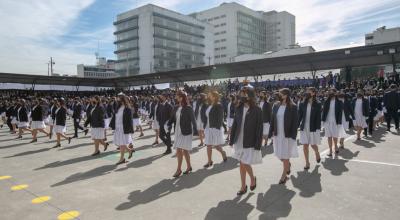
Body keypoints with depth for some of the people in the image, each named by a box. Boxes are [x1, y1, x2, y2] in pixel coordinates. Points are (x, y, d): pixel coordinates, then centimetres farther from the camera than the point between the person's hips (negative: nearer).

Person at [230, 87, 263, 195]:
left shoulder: (257, 110, -10)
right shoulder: (239, 108, 3)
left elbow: (259, 128, -11)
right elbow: (234, 124, 6)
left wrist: (257, 145, -13)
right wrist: (231, 140, 5)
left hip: (250, 142, -5)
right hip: (239, 141, 5)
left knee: (243, 164, -1)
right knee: (242, 164, 11)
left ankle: (252, 178, 27)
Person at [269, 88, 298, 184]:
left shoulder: (293, 107, -8)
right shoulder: (276, 106, 4)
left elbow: (294, 122, -9)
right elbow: (272, 120, 7)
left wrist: (293, 136, -14)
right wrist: (271, 133, 3)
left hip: (287, 135, -4)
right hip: (277, 134, 4)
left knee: (285, 156, 4)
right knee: (279, 155, 14)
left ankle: (284, 175, 19)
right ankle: (288, 165, 44)